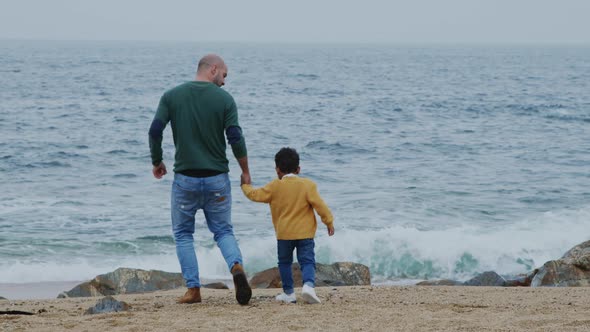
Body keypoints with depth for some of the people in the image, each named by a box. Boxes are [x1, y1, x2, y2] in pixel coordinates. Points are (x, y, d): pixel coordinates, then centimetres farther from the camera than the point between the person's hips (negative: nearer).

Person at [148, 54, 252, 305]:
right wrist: (245, 172, 4)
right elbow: (235, 138, -9)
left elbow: (155, 131, -6)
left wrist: (157, 162, 10)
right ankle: (237, 266, -15)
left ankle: (193, 289, 6)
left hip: (185, 178, 0)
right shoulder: (224, 99, -4)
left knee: (183, 234, 15)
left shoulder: (171, 96, 0)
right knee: (223, 231, 14)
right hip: (217, 180, 0)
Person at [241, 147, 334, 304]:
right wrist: (329, 221, 4)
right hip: (305, 233, 0)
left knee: (284, 262, 16)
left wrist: (246, 186, 27)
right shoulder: (307, 185, -3)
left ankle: (288, 292, 17)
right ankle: (308, 285, -26)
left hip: (284, 233, 0)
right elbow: (319, 205, -6)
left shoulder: (274, 186, -1)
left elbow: (255, 195, 7)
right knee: (307, 261, -1)